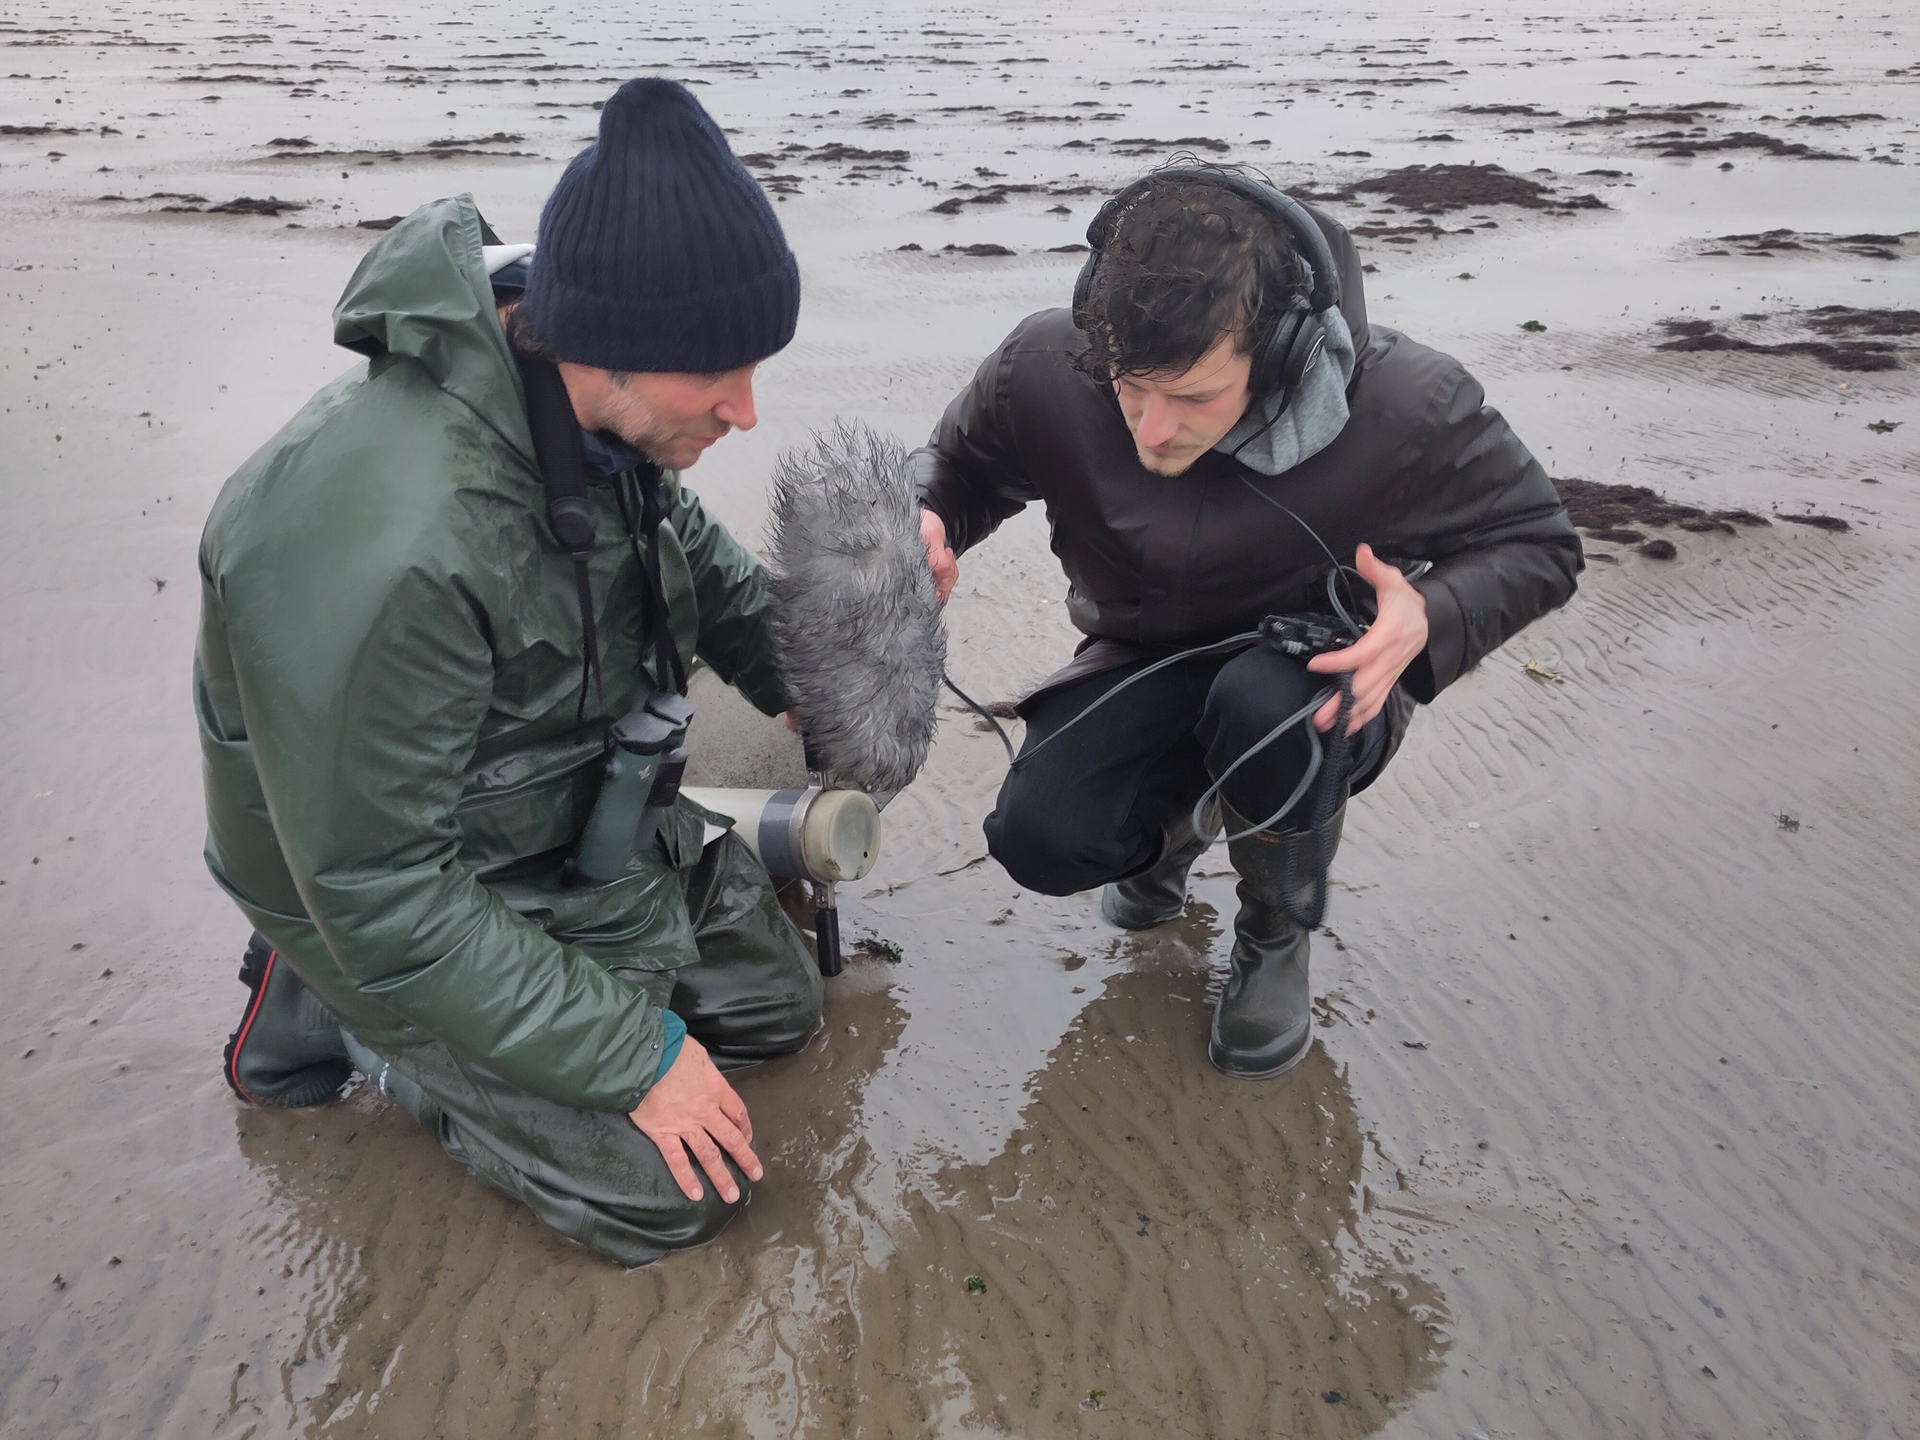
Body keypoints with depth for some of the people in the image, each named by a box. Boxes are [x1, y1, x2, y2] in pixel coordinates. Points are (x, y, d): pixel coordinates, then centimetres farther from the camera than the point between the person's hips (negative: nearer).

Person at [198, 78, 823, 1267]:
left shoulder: (599, 403, -13)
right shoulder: (376, 547, -39)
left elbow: (690, 545, 12)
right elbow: (379, 893, -30)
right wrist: (634, 1054, -24)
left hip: (597, 810, 8)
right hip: (390, 907, -8)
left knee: (777, 1001, 17)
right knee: (678, 1190, -7)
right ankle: (339, 1014, 7)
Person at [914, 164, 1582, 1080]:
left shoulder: (1401, 406, -28)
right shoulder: (1043, 370, -23)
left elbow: (1538, 544, -12)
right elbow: (958, 465, 0)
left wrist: (1428, 619, -34)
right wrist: (925, 521, -26)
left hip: (1328, 677, -2)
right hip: (1149, 663, 2)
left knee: (1262, 704, -39)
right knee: (1040, 839, -23)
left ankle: (1277, 937, -4)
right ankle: (1182, 815, 16)